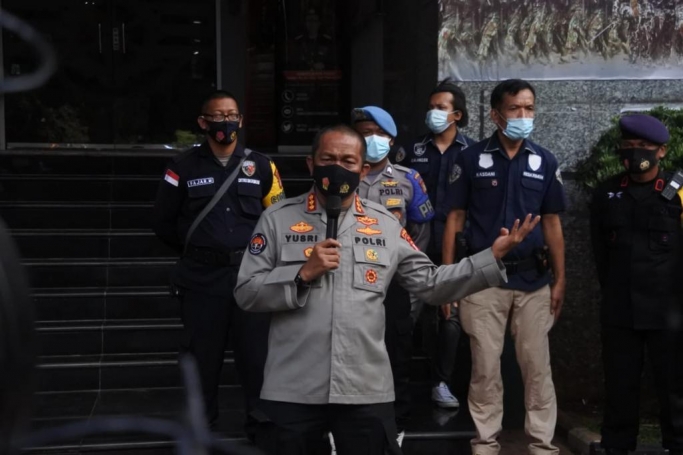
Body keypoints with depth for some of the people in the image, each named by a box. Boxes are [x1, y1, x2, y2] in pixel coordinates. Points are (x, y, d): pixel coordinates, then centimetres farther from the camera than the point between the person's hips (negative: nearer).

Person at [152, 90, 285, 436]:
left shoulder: (260, 165, 6)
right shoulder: (184, 166, 2)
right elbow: (164, 222, 7)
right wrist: (194, 251, 8)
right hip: (202, 278, 0)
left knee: (256, 356, 2)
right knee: (203, 356, 8)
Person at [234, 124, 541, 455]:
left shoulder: (387, 225, 8)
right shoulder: (277, 219, 1)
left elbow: (429, 283, 7)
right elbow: (246, 293, -2)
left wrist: (493, 256, 0)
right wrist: (303, 274, -16)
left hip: (366, 391, 2)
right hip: (291, 391, -1)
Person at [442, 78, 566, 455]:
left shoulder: (544, 162, 5)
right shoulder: (470, 159, -1)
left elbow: (552, 223, 8)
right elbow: (455, 219, 0)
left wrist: (559, 279, 5)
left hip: (533, 280, 2)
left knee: (537, 365, 7)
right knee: (485, 366, 6)